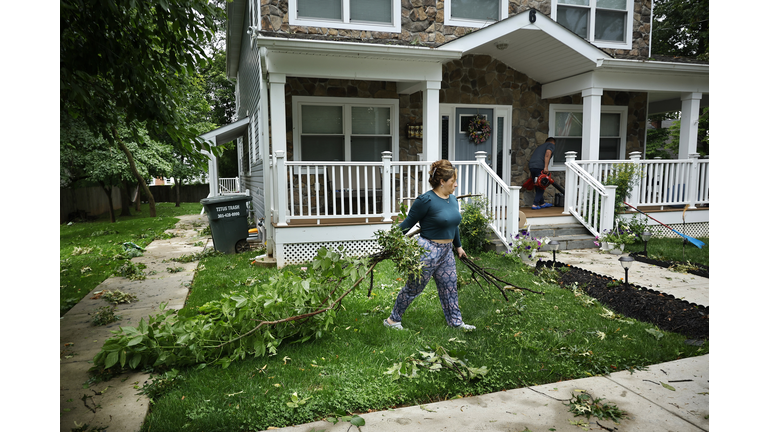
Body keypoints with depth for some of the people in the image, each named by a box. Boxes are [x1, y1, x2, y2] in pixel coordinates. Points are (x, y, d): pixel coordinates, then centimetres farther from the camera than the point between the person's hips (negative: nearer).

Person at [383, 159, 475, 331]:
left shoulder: (453, 200, 7)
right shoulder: (426, 200, -18)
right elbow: (408, 224, -14)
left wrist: (458, 246, 30)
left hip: (447, 252, 8)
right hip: (428, 251, -8)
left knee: (450, 288, 15)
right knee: (413, 288, 5)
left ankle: (455, 320, 31)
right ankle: (393, 319, 21)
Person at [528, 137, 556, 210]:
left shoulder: (540, 146, 33)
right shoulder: (551, 145, 10)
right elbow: (547, 154, -10)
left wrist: (532, 175, 34)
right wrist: (546, 167, -18)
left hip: (531, 165, 7)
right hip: (539, 167, -7)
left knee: (537, 186, 17)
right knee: (541, 186, 2)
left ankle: (542, 203, 29)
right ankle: (535, 205, -2)